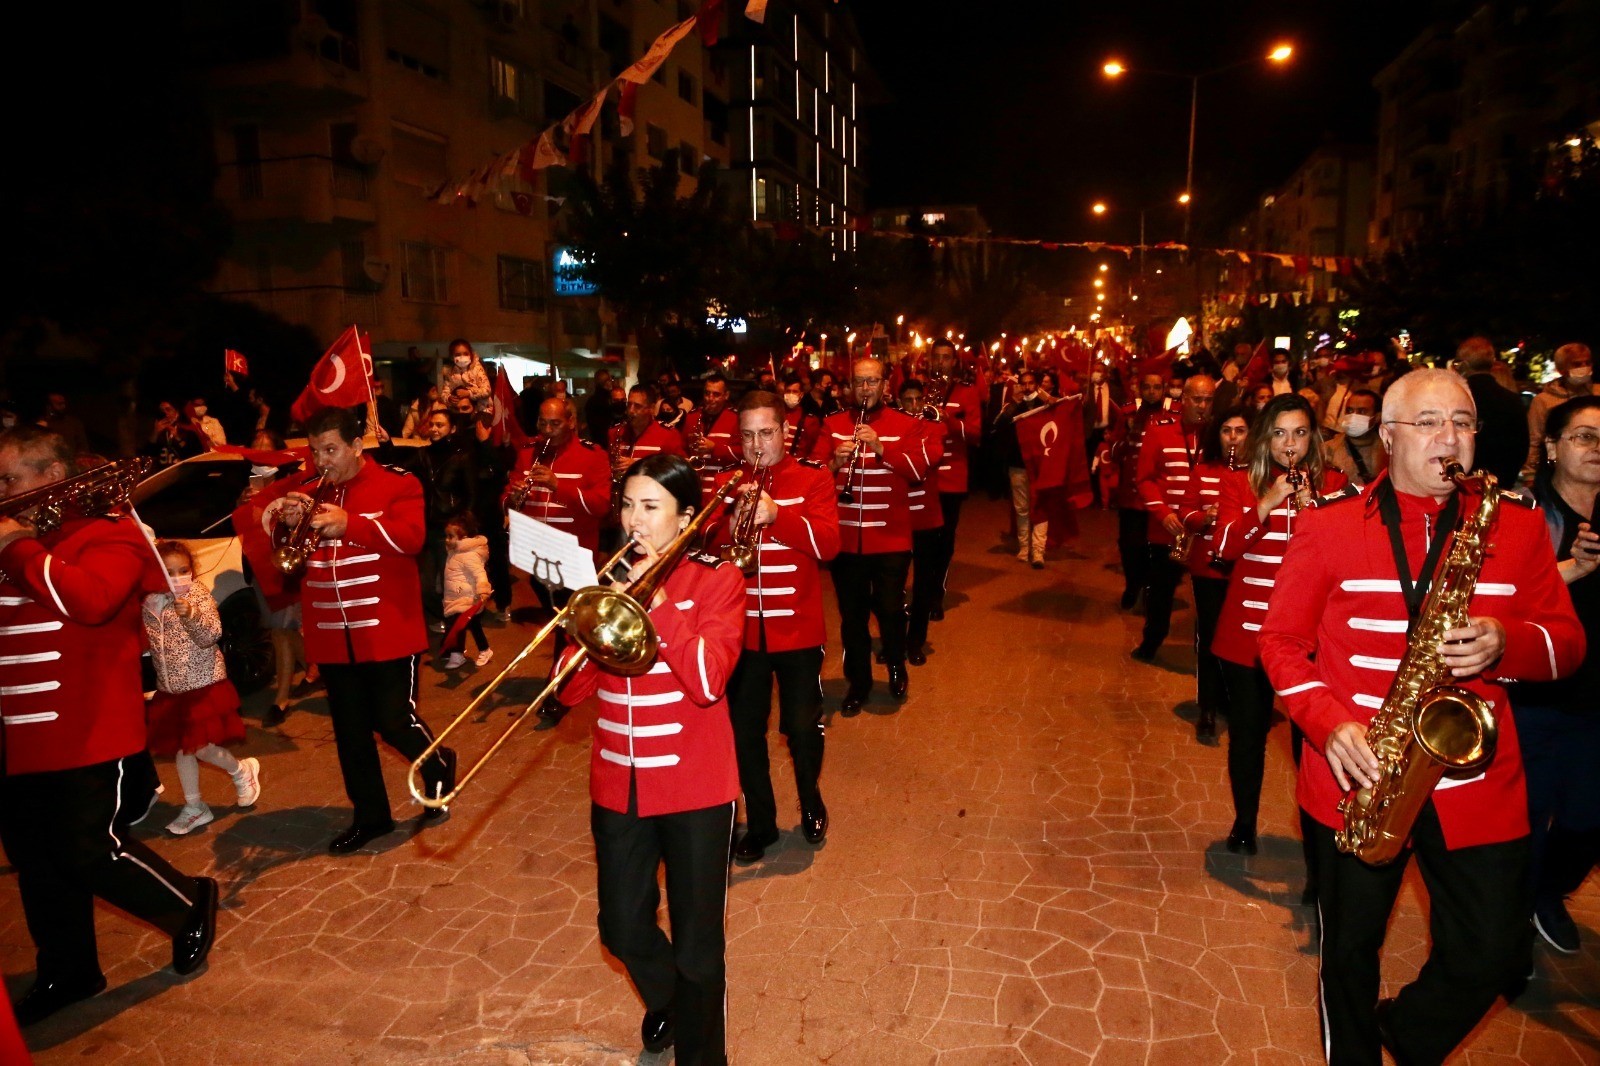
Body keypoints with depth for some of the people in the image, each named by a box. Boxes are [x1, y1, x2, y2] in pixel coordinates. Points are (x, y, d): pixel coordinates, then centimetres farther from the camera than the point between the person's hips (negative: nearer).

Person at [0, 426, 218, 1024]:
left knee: (90, 853, -2)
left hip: (86, 739, -8)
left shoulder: (108, 535, -10)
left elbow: (89, 598, -29)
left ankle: (191, 907, 22)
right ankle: (67, 972, 32)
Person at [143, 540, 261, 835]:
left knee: (200, 746, -10)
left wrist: (190, 614, -40)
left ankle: (242, 771, 19)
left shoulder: (199, 595, -11)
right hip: (171, 688, 6)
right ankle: (194, 808, 26)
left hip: (203, 684, -6)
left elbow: (210, 636, -23)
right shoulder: (150, 603, 3)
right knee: (181, 747, 13)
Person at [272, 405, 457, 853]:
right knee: (349, 730, 12)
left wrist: (347, 524, -29)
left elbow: (411, 536, -19)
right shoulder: (305, 491, 9)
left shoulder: (396, 483, -5)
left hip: (387, 631, -5)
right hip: (330, 635, 5)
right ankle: (370, 815, 27)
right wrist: (286, 521, -14)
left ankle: (439, 768, 28)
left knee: (394, 721, -2)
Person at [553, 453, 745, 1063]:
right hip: (618, 785, 5)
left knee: (696, 944, 8)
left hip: (693, 786, -4)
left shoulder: (717, 581, -8)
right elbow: (572, 690, -1)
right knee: (622, 930, 17)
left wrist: (655, 601, -21)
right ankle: (664, 1000, 49)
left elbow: (707, 679, -21)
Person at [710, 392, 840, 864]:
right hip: (741, 628, 3)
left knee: (802, 727, 3)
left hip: (797, 629, -2)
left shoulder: (812, 479, -2)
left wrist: (776, 515, -29)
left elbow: (828, 543, -15)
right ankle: (760, 822, 29)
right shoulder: (727, 484, 5)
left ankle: (811, 802, 33)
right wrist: (731, 526, -22)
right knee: (745, 730, 9)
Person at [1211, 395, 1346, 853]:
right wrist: (1267, 503, -23)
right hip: (1247, 631, 1)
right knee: (1247, 731, 9)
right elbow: (1226, 547, -12)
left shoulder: (1332, 483, 3)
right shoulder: (1240, 484, 2)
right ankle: (1244, 823, 29)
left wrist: (1312, 509, -21)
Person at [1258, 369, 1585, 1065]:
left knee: (1491, 955, 11)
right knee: (1350, 948, 14)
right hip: (1357, 776, -2)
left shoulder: (1518, 527, 3)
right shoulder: (1328, 526, -4)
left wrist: (1507, 643, -19)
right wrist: (1330, 724, -16)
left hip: (1477, 783, 2)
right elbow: (1280, 640, -2)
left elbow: (1566, 642, 4)